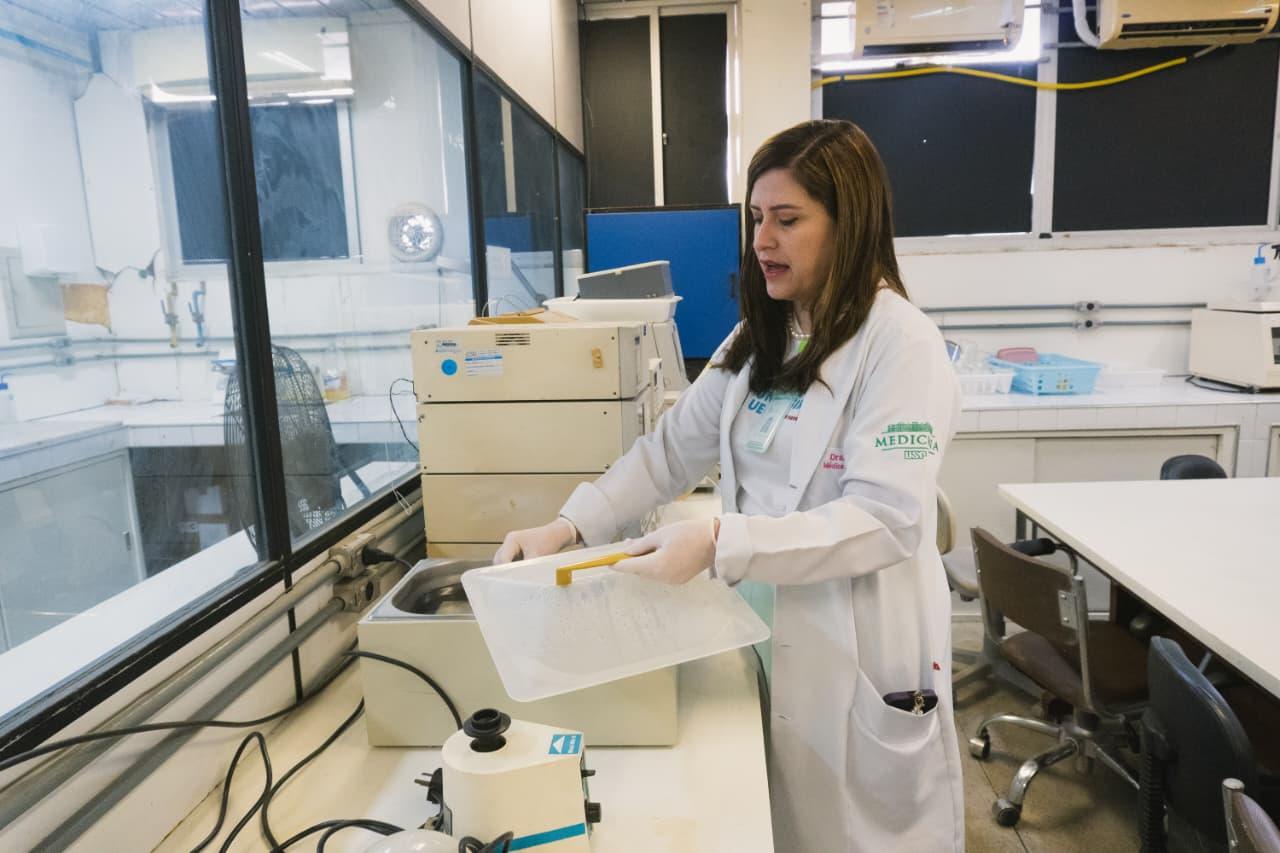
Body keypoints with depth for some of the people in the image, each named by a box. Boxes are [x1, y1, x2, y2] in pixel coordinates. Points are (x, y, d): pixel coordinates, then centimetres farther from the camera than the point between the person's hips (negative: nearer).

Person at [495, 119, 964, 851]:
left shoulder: (900, 341, -17)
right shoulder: (761, 338, 7)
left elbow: (887, 521, -23)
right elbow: (672, 448, 4)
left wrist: (719, 543, -31)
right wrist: (571, 526, -8)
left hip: (861, 648, -6)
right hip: (764, 627, 6)